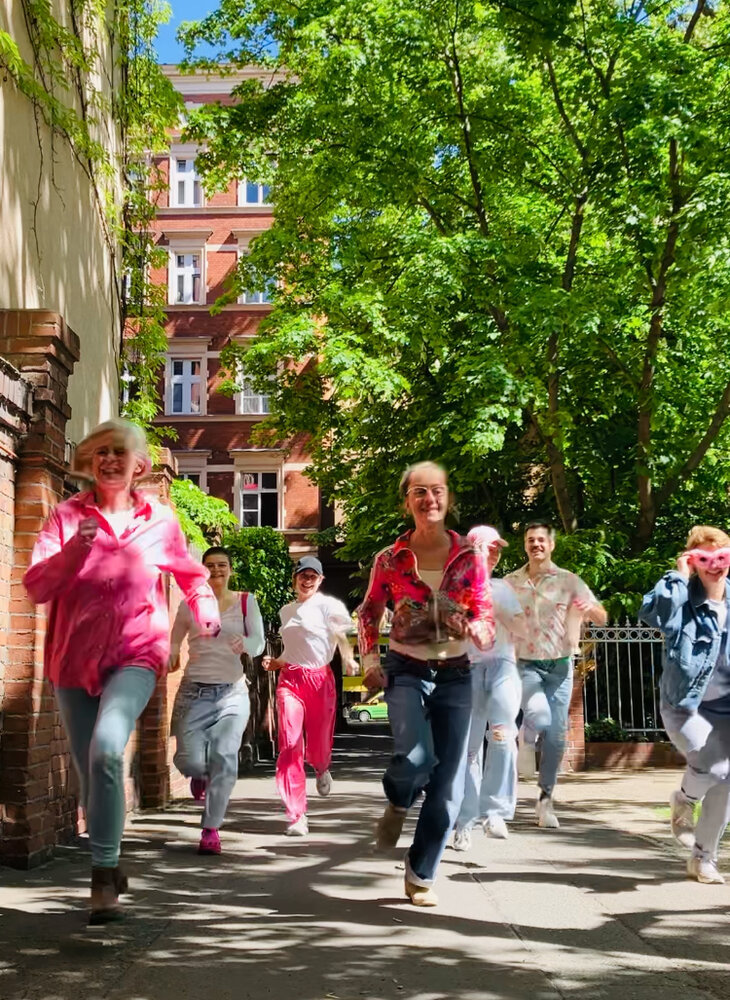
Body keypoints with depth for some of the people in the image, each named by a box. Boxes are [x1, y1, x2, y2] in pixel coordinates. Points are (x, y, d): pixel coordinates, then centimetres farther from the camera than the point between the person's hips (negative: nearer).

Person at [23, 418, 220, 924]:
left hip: (135, 656, -2)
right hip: (74, 660, 3)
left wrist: (207, 608, 1)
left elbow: (192, 574, 19)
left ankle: (104, 876, -18)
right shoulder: (68, 516, 1)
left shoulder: (160, 520, 1)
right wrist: (74, 550, -20)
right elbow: (35, 587, -6)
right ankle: (109, 869, 31)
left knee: (106, 749, -28)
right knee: (90, 771, 10)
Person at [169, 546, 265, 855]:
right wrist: (171, 655, -7)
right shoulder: (190, 604, 5)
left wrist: (245, 643, -27)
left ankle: (211, 829, 0)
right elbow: (174, 640, 16)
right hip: (194, 690, 0)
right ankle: (200, 775, 30)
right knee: (189, 761, -10)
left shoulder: (246, 603, 3)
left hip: (232, 692, 0)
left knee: (224, 757, -14)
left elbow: (259, 642, -4)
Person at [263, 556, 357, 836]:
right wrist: (276, 663, 9)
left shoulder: (328, 605, -2)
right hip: (290, 679, 4)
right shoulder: (286, 611, 16)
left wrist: (348, 659, -34)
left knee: (318, 747, 4)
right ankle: (297, 816, -9)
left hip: (320, 679, -3)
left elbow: (343, 635, -14)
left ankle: (322, 770, 46)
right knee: (290, 745, -12)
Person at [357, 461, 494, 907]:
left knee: (449, 781, 1)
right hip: (406, 671, -2)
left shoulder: (470, 557, -1)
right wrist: (370, 662, -1)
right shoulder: (390, 559, -2)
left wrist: (474, 629, -21)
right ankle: (398, 804, 11)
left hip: (455, 675, 2)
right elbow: (368, 612, 10)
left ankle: (422, 874, 20)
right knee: (417, 757, -26)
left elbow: (488, 620, 1)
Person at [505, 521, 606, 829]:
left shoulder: (569, 581, -1)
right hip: (526, 665, -1)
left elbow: (602, 618, -5)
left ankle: (545, 799, 19)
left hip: (559, 666, 1)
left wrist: (590, 609, -28)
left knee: (556, 736, 3)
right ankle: (526, 739, 6)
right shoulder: (510, 582, 3)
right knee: (539, 715, -29)